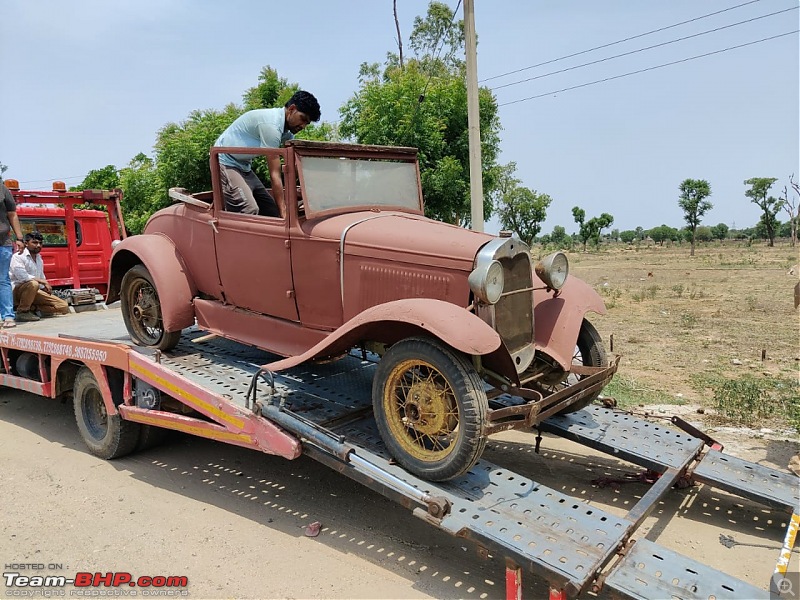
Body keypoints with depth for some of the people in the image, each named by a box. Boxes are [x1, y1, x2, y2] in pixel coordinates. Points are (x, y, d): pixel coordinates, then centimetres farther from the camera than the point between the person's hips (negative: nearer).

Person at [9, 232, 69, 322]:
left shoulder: (39, 258, 15)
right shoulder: (18, 257, -10)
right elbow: (22, 276, -24)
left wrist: (45, 287, 2)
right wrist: (43, 281, -21)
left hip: (35, 292, 6)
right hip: (18, 290, -6)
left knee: (64, 307, -8)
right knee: (33, 284, -42)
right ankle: (22, 312, -21)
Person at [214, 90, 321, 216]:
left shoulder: (286, 131, 3)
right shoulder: (271, 125, -26)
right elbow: (275, 175, -28)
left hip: (243, 167, 10)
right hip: (226, 162, -10)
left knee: (271, 211, 2)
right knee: (249, 210, -28)